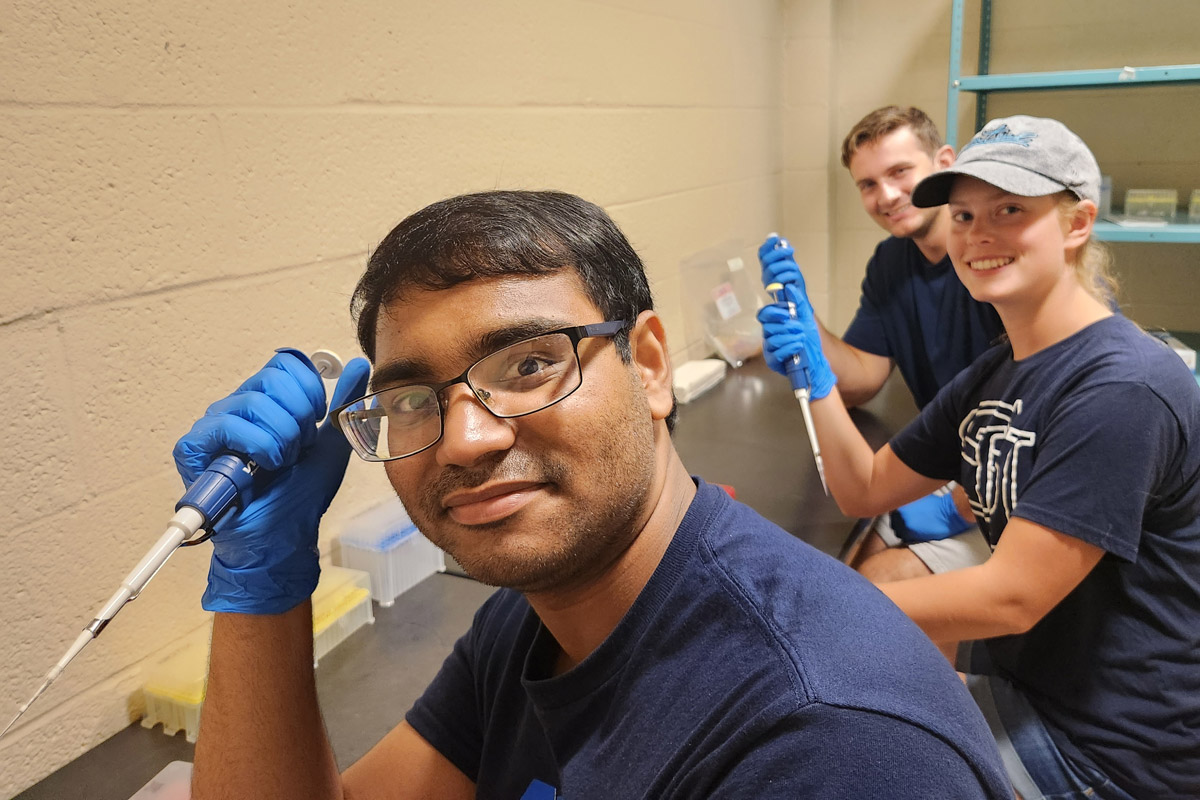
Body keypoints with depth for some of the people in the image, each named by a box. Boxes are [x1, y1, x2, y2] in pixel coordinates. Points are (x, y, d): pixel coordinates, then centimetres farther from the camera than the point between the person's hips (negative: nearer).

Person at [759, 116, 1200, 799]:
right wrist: (816, 375, -8)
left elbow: (1011, 598, -27)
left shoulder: (1122, 389, -25)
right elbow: (867, 490, 8)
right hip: (1021, 685, 7)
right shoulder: (991, 376, 4)